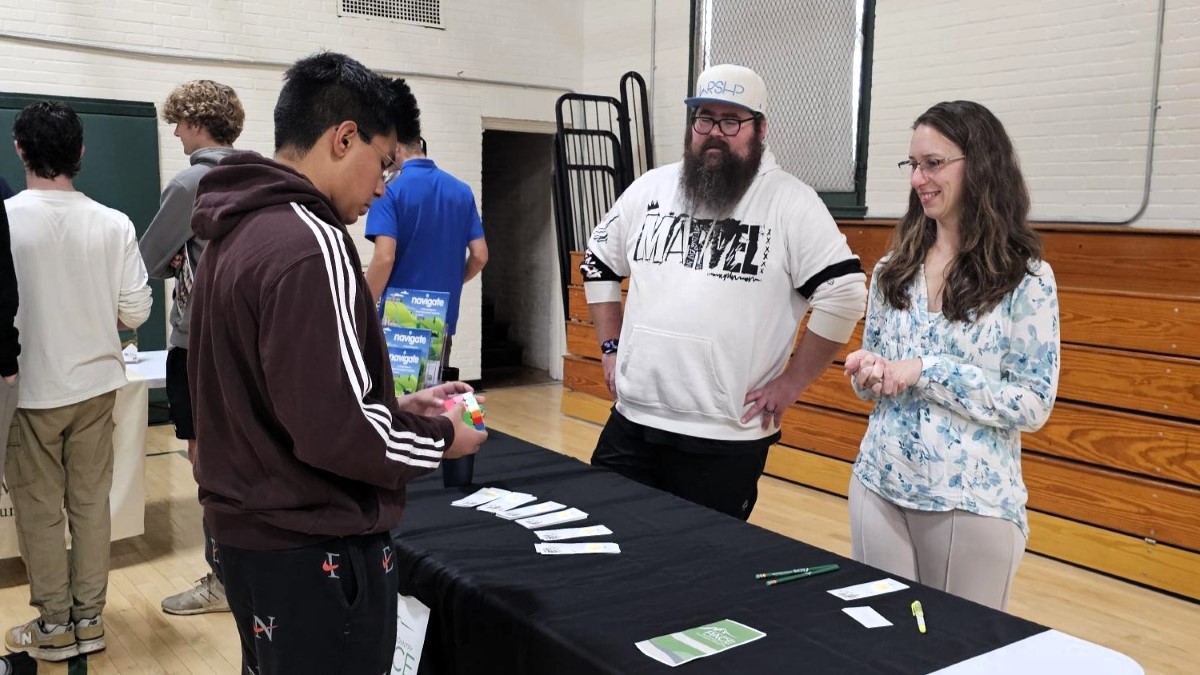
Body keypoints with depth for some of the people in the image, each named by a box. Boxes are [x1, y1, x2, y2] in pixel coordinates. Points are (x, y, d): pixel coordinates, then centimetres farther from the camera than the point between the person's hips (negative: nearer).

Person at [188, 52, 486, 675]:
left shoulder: (238, 234, 8)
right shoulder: (309, 245, -22)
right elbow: (337, 432, -26)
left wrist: (396, 407, 9)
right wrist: (439, 436, -10)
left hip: (247, 531, 9)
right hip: (312, 553, -9)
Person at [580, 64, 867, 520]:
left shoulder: (790, 203, -7)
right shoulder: (651, 188, 8)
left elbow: (844, 292, -9)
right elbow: (599, 263, 18)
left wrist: (791, 382, -8)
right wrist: (612, 348, 11)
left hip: (727, 437, -4)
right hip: (632, 422, 4)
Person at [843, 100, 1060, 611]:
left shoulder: (1025, 278, -9)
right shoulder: (893, 268, 6)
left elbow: (1034, 405, -12)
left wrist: (926, 372, -18)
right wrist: (869, 370, -9)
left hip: (973, 501, -4)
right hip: (878, 487, 4)